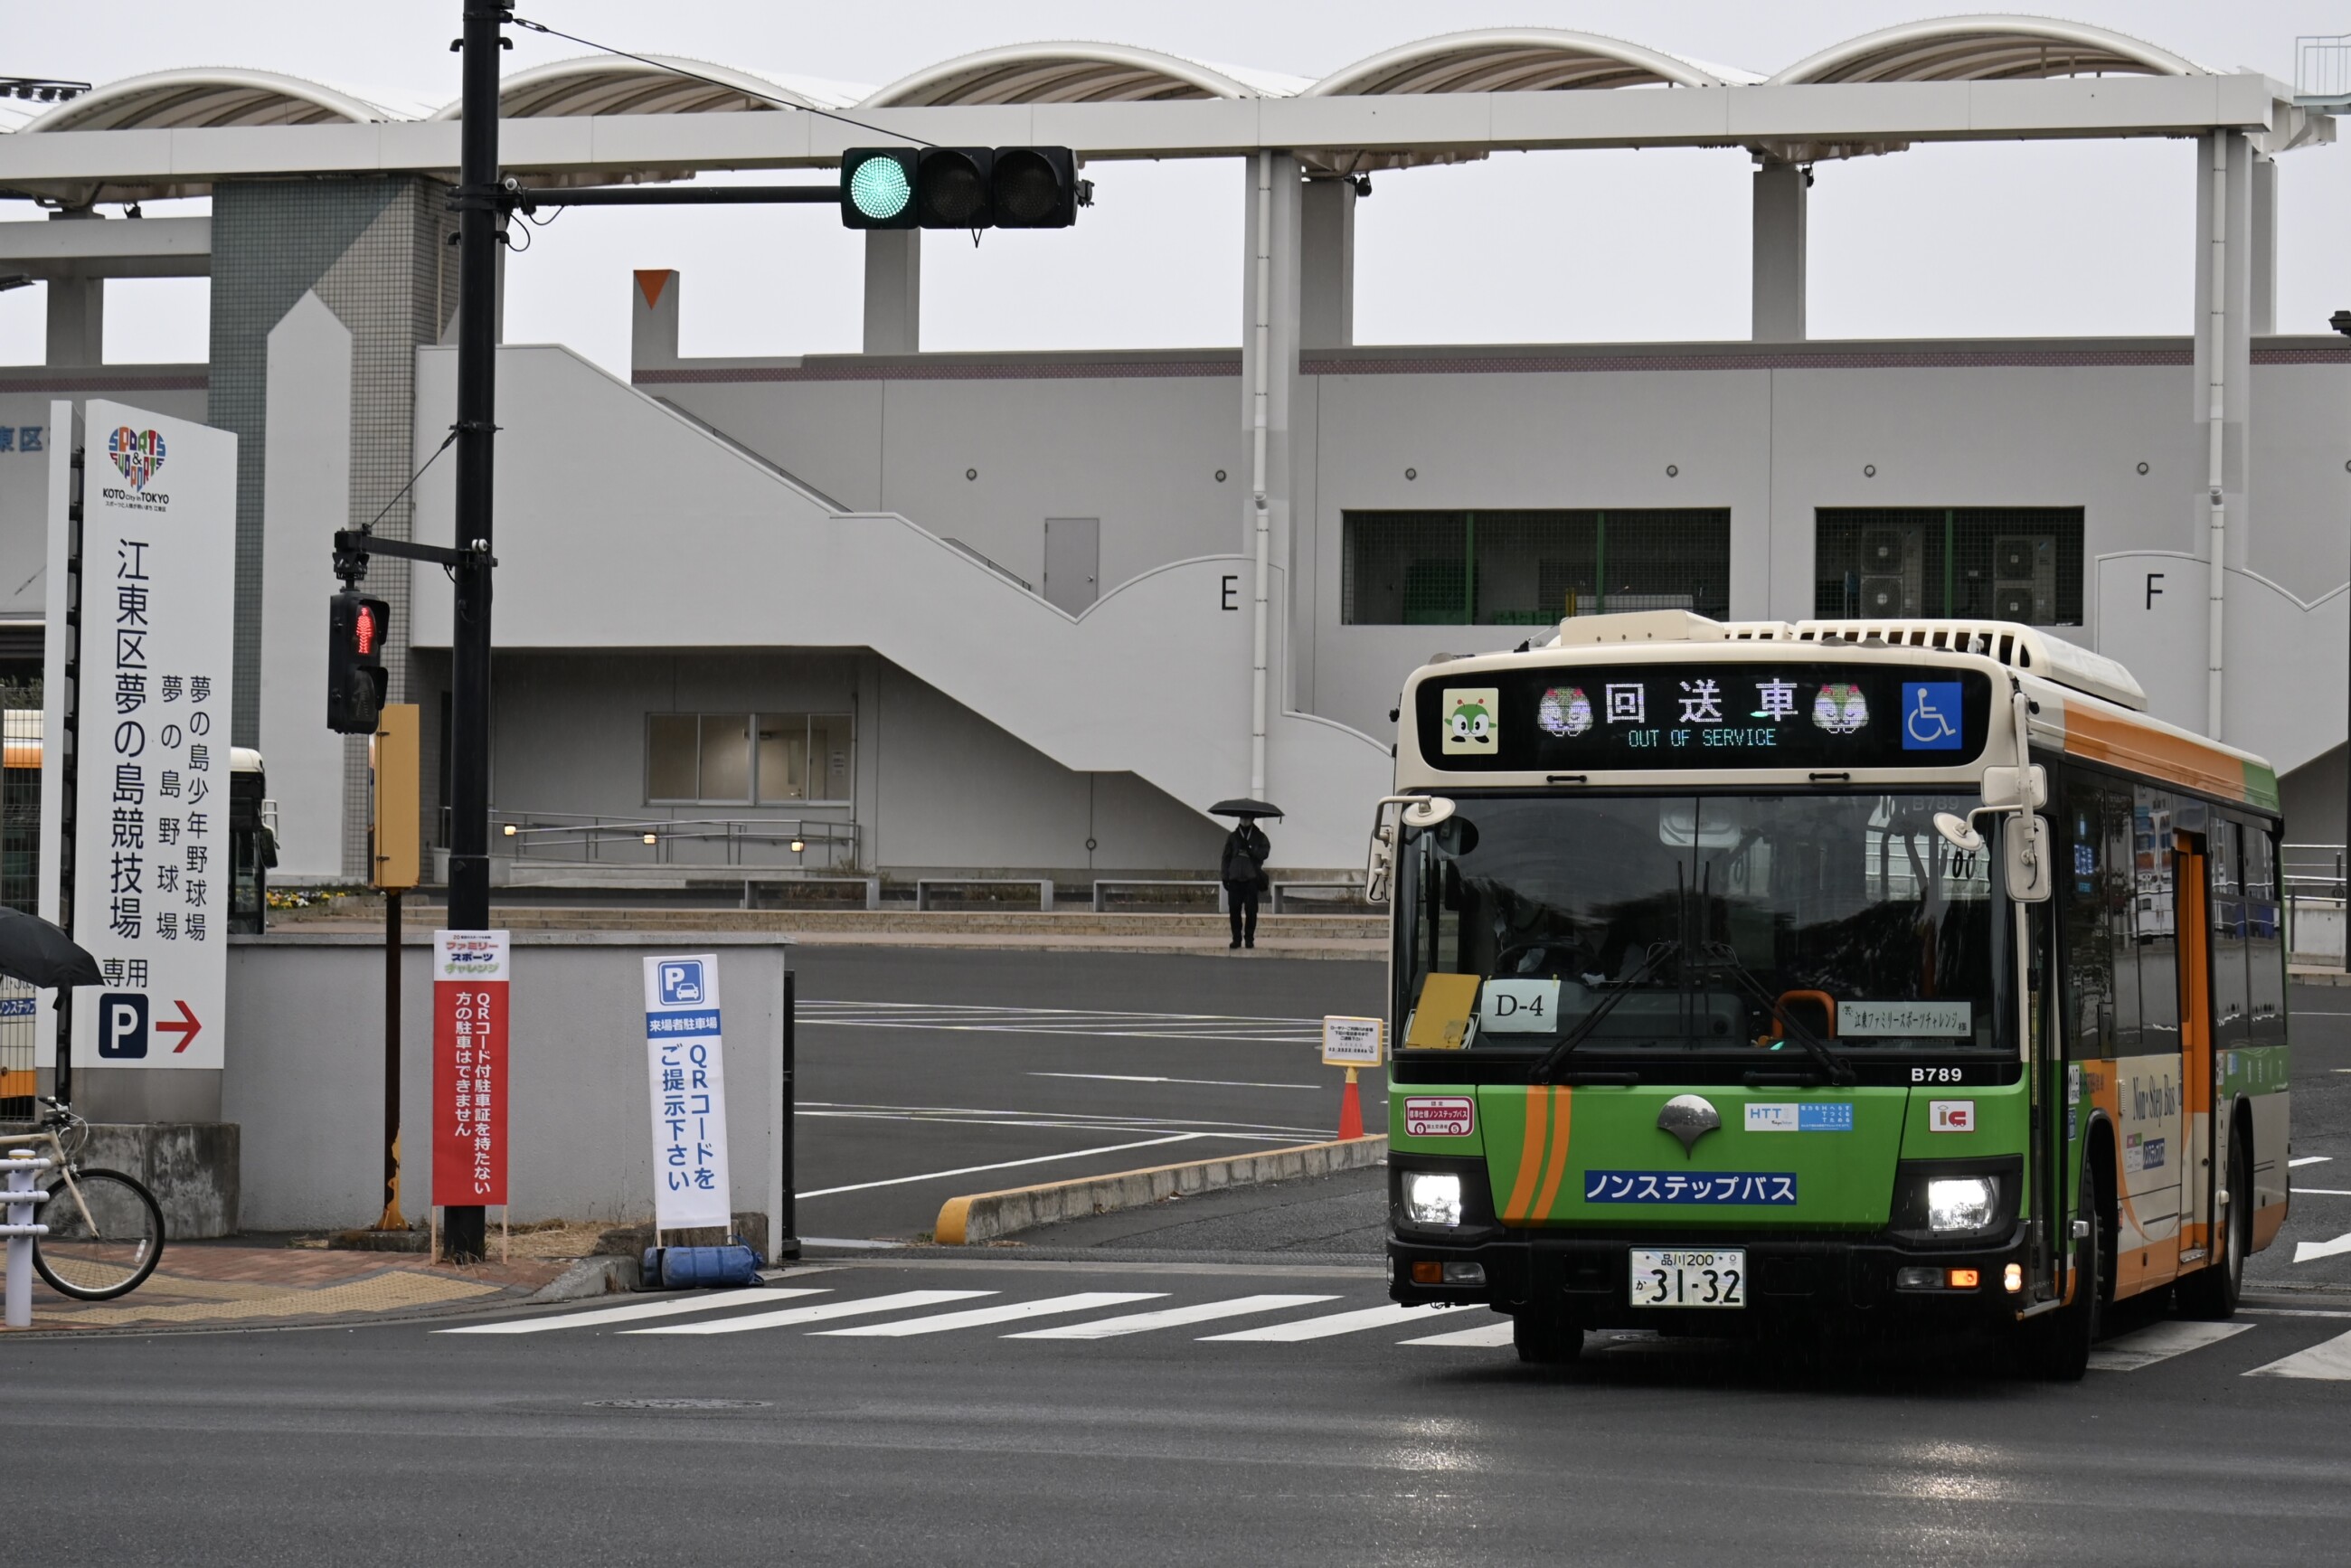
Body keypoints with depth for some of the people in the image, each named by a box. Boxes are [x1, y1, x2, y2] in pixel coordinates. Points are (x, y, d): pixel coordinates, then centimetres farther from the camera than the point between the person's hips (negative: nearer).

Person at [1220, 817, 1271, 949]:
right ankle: (1236, 938, 5)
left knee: (1251, 910, -4)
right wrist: (1225, 876, 2)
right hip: (1235, 878, 1)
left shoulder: (1259, 837, 9)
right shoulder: (1233, 837, 12)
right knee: (1234, 909, -3)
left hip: (1252, 878, -1)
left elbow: (1264, 853, -5)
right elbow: (1226, 857, 10)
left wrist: (1249, 848, -17)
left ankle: (1249, 938, 3)